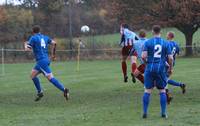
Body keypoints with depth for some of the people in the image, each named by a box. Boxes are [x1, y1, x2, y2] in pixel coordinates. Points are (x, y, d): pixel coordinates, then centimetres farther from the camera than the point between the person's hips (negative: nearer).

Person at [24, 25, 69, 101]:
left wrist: (25, 44, 18)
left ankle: (64, 90, -25)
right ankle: (39, 92, 16)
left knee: (50, 78, -14)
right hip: (46, 59, 8)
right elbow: (54, 43, 9)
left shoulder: (33, 38, -3)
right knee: (33, 75, 18)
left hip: (41, 61, -8)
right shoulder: (45, 37, 15)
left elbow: (27, 49, -5)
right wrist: (53, 54, 19)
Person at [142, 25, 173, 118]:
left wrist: (146, 62, 10)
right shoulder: (165, 43, 2)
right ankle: (163, 113, 7)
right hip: (161, 69, 1)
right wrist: (170, 68, 13)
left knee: (147, 91, 6)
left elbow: (143, 56, -11)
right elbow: (170, 58, -2)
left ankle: (145, 112, 4)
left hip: (150, 69, 0)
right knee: (162, 91, 10)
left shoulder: (148, 42, -2)